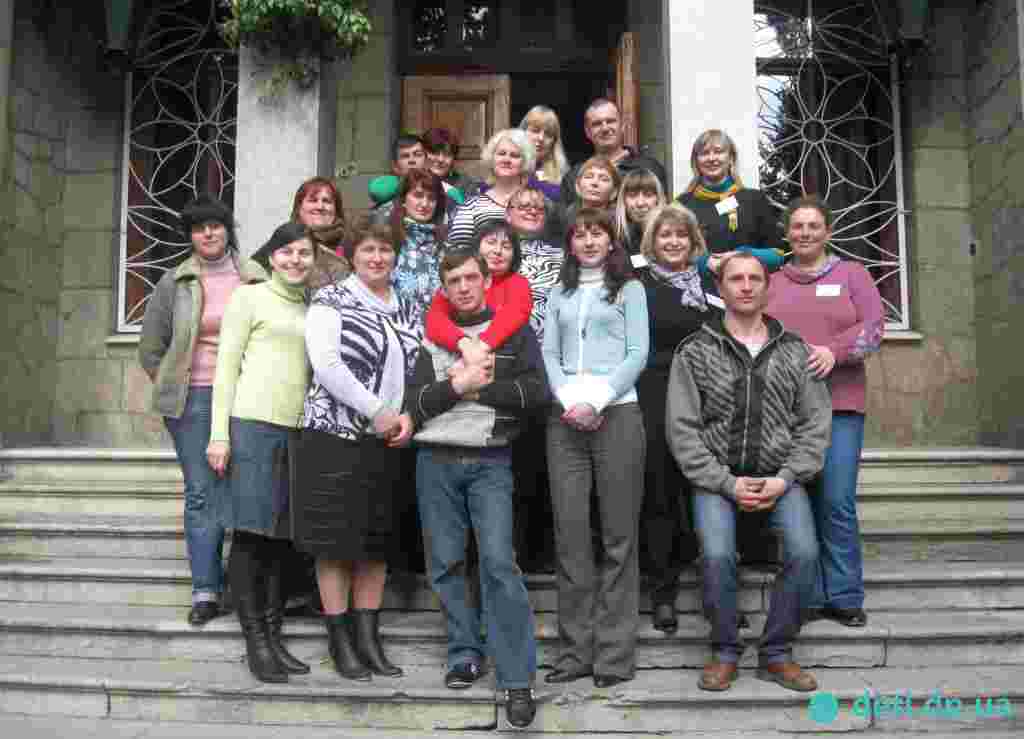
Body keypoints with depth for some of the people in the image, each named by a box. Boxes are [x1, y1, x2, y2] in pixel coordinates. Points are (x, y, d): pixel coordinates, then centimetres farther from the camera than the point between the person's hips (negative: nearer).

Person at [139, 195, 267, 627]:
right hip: (194, 399, 0)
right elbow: (150, 348, 11)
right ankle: (205, 591, 5)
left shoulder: (256, 280, 4)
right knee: (202, 493, 0)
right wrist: (173, 387, 5)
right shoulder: (175, 283, 5)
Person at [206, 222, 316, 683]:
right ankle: (255, 643, 5)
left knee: (279, 535, 7)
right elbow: (226, 366, 0)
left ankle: (274, 637, 14)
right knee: (250, 533, -2)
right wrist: (219, 433, -7)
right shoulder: (249, 297, 5)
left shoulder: (311, 309, 19)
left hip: (297, 428, 5)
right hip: (252, 422, -5)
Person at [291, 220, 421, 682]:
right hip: (336, 436, -5)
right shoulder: (331, 300, -2)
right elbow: (326, 365, -14)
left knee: (378, 541, 9)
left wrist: (409, 415, -6)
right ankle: (340, 640, 11)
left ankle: (368, 637, 19)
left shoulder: (406, 309, 14)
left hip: (390, 441, 5)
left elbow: (419, 367, 13)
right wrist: (378, 412, -15)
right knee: (337, 540, 0)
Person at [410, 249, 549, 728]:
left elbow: (536, 390, -7)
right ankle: (465, 653, 22)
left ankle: (517, 680, -7)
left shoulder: (514, 331, 7)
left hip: (490, 462, -2)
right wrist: (458, 385, -13)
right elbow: (416, 404, 2)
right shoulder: (432, 336, 11)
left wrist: (475, 387, -10)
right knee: (445, 562, 6)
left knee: (499, 561, -11)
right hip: (436, 461, 3)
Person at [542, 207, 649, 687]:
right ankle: (576, 649, 9)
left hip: (616, 414, -3)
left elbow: (637, 354, 0)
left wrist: (596, 401, -12)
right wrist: (569, 400, -7)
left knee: (617, 535, -2)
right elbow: (549, 354, 11)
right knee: (570, 535, 1)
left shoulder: (629, 289, 11)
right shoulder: (559, 294, 20)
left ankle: (615, 652, 5)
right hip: (565, 419, 3)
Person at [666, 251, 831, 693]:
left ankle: (776, 654, 1)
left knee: (804, 552, -21)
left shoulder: (794, 350, 9)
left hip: (779, 476, 2)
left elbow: (815, 422, 6)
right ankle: (725, 652, -1)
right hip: (716, 478, -2)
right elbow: (682, 428, -4)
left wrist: (785, 479, -8)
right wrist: (728, 483, -11)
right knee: (717, 555, -26)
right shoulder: (695, 351, 2)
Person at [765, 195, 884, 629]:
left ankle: (845, 597, 5)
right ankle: (808, 596, 11)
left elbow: (874, 327, 0)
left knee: (837, 502, -6)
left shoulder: (852, 274, 12)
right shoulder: (770, 281, 16)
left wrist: (834, 351, -17)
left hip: (839, 403, -1)